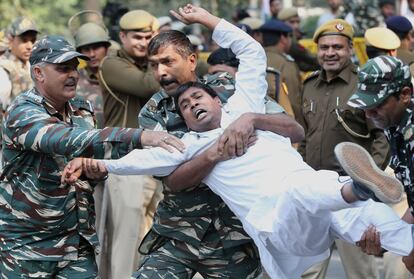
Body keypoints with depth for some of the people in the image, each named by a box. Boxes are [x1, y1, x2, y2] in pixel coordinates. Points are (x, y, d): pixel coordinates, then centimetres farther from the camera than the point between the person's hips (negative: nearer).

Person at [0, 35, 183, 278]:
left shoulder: (82, 110, 6)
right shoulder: (23, 112, -16)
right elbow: (69, 142, -35)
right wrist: (139, 137, -44)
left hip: (76, 239, 5)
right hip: (25, 241, -5)